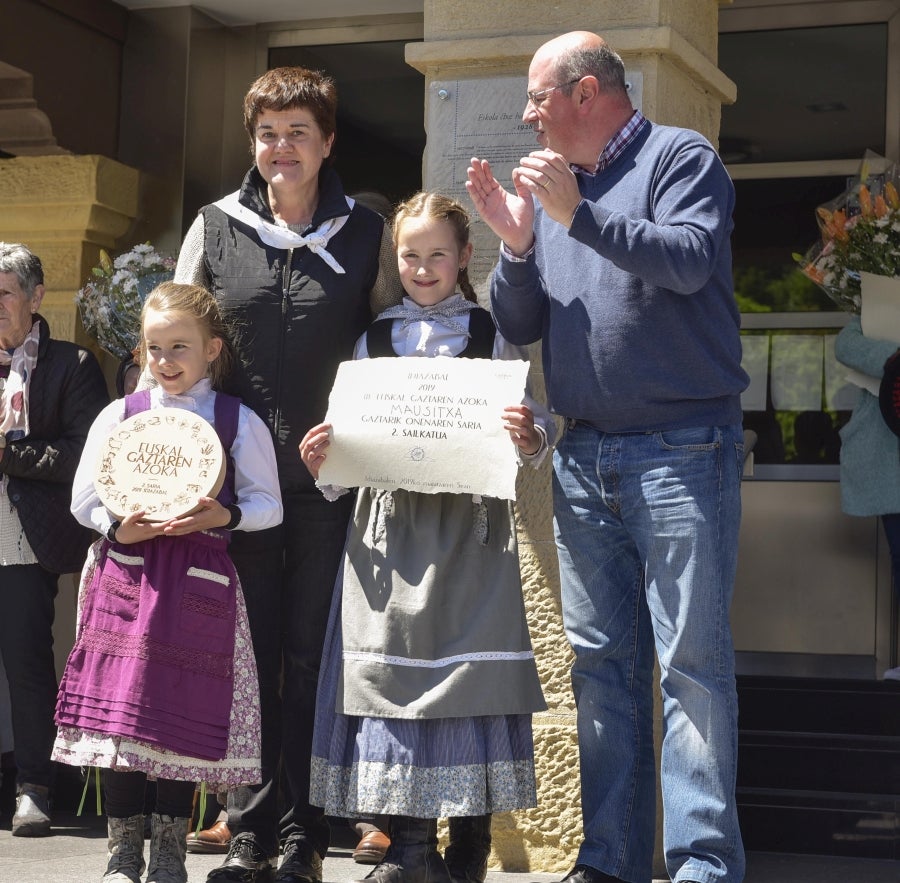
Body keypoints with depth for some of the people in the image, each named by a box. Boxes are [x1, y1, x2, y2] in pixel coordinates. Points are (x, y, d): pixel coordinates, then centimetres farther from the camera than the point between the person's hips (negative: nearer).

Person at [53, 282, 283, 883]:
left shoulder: (239, 422, 2)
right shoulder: (120, 415, 6)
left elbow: (268, 505, 2)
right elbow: (84, 500, 8)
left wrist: (224, 516, -16)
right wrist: (118, 527, -11)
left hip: (200, 580, -1)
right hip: (126, 572, 1)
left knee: (187, 714, 2)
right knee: (120, 711, 0)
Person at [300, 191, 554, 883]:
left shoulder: (490, 336, 7)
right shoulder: (375, 342, 14)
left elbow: (533, 423, 2)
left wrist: (531, 438, -19)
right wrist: (324, 467, -4)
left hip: (470, 522, -2)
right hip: (390, 525, 3)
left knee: (467, 673, -5)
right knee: (393, 668, 0)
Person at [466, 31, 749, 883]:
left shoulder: (679, 157, -1)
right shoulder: (552, 184, 17)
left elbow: (691, 261, -18)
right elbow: (517, 326, 15)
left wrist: (578, 216, -19)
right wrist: (516, 242, -2)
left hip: (679, 450, -7)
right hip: (584, 455, 7)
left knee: (691, 659, -9)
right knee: (600, 661, 7)